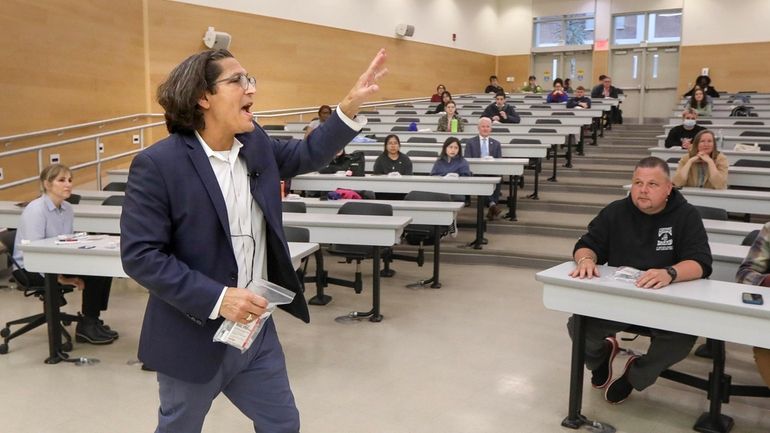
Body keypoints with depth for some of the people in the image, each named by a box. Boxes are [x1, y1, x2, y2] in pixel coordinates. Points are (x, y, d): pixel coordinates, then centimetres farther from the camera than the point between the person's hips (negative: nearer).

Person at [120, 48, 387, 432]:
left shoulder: (255, 144, 1)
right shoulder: (158, 164, -18)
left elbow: (307, 155, 17)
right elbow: (139, 255, -20)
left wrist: (350, 106, 3)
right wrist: (217, 298, -27)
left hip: (256, 328, 6)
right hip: (195, 337, -5)